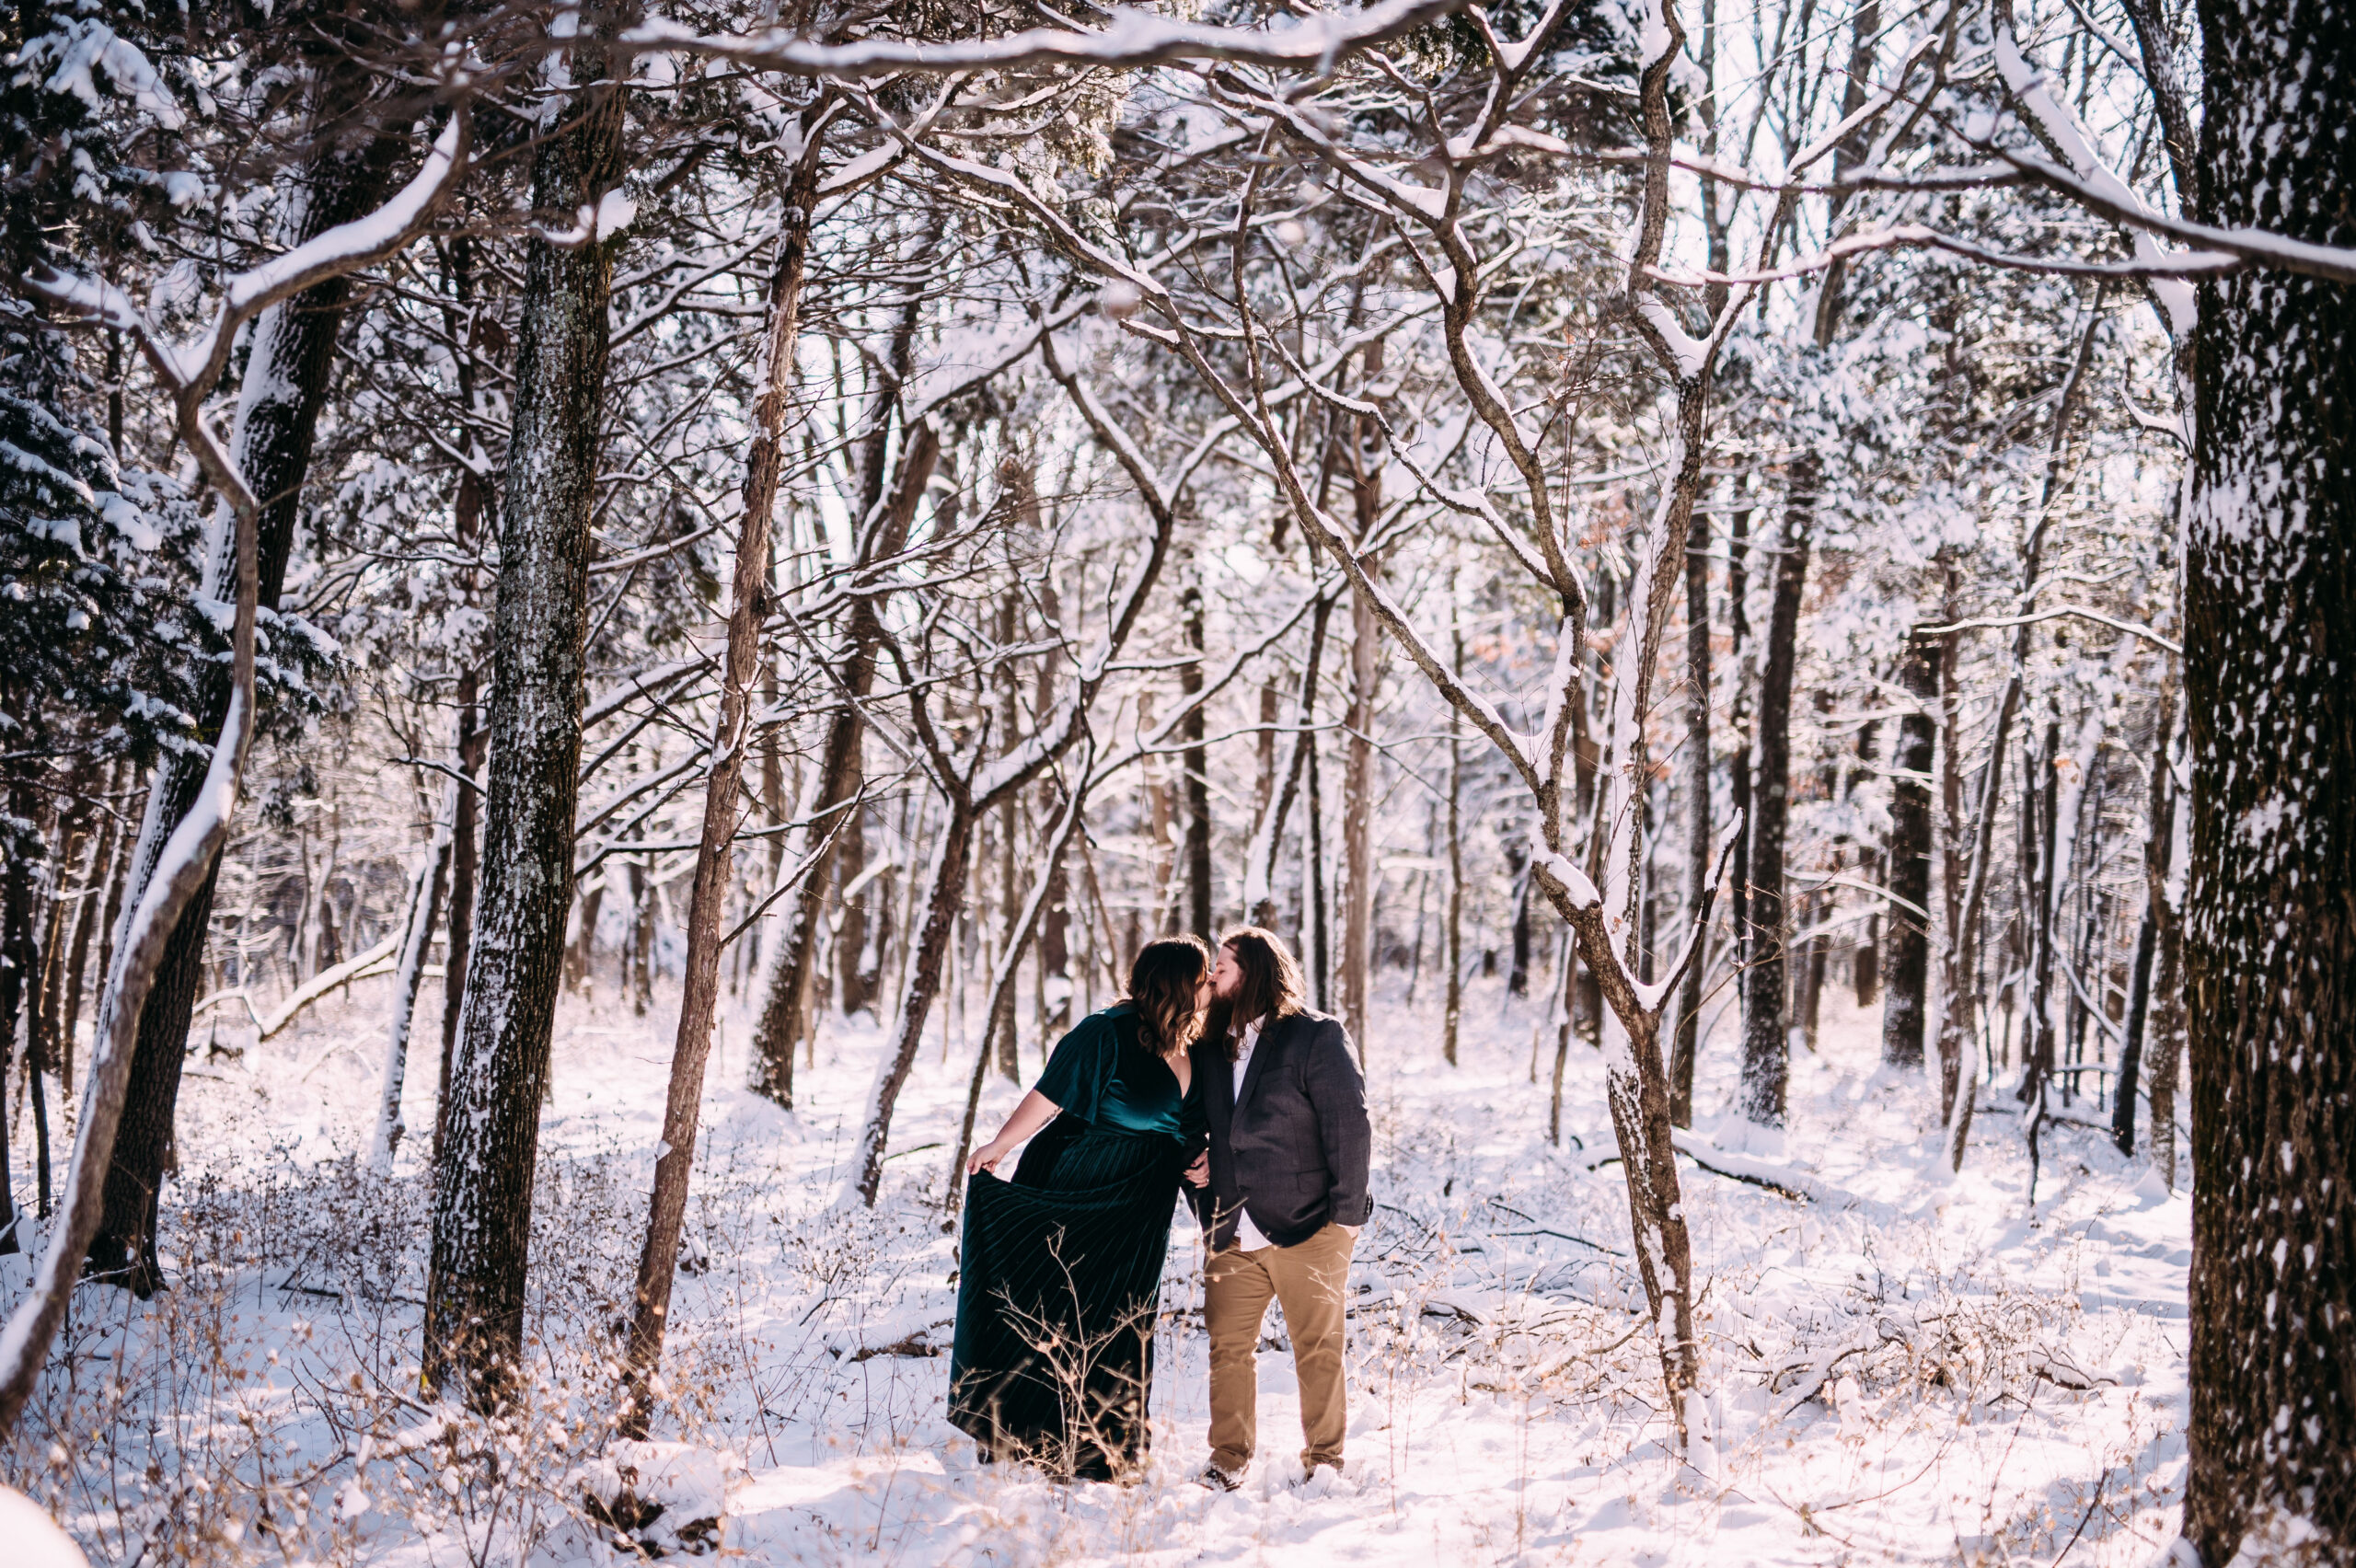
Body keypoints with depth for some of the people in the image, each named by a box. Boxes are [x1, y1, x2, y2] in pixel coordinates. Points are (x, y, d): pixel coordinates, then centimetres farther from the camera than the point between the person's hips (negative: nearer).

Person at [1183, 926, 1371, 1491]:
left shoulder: (1316, 1037, -7)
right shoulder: (1211, 1046, 12)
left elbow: (1349, 1125, -9)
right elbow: (1200, 1125, 27)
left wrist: (1348, 1212, -12)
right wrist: (1196, 1166, 8)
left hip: (1307, 1229, -5)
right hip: (1232, 1233, 5)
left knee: (1317, 1347, 4)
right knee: (1229, 1346, 4)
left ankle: (1324, 1458, 17)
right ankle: (1228, 1459, 15)